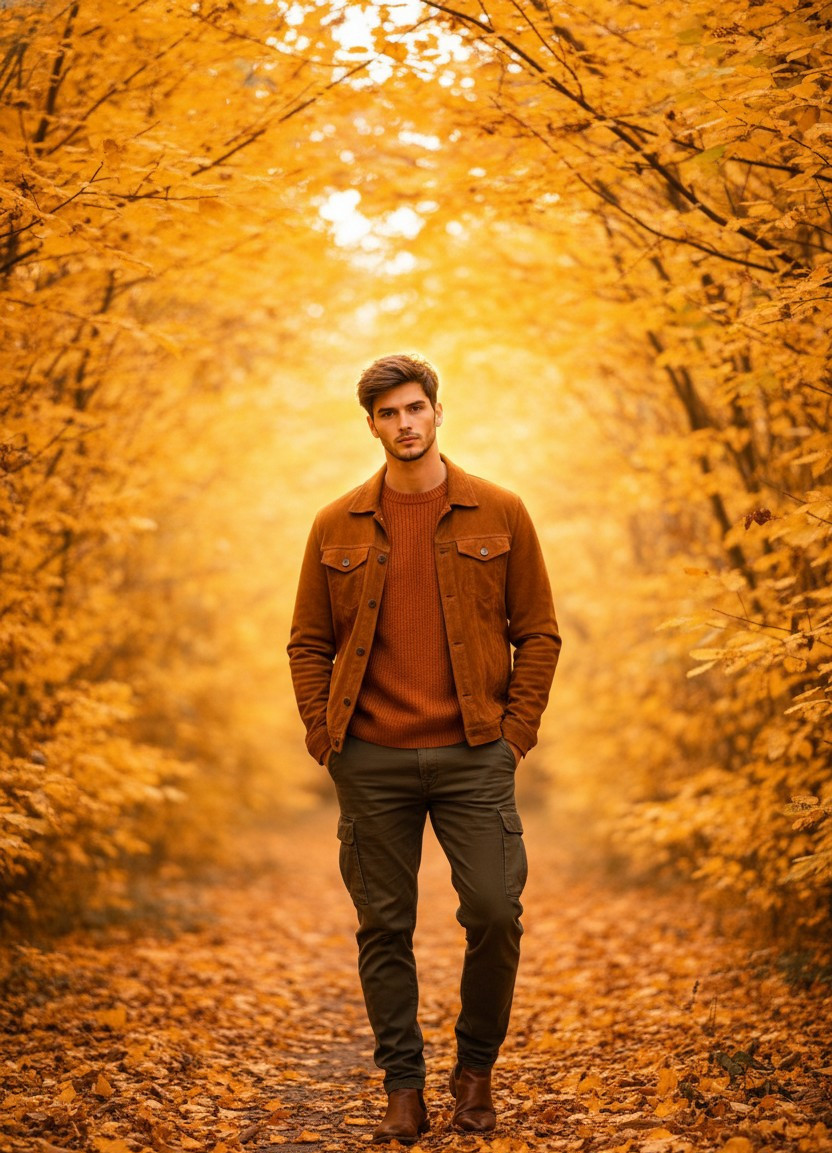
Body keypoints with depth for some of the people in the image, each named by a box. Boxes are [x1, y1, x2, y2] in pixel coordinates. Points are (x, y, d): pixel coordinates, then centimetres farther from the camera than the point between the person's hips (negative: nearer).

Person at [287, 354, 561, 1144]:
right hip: (371, 762, 1)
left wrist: (516, 730, -2)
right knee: (383, 928, 5)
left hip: (473, 757, -1)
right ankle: (403, 1086, 19)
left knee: (495, 913, -4)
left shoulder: (499, 515, 4)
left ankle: (476, 1069, 19)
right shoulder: (337, 528, 6)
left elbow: (538, 631, 5)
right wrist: (325, 738, 1)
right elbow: (308, 643, 10)